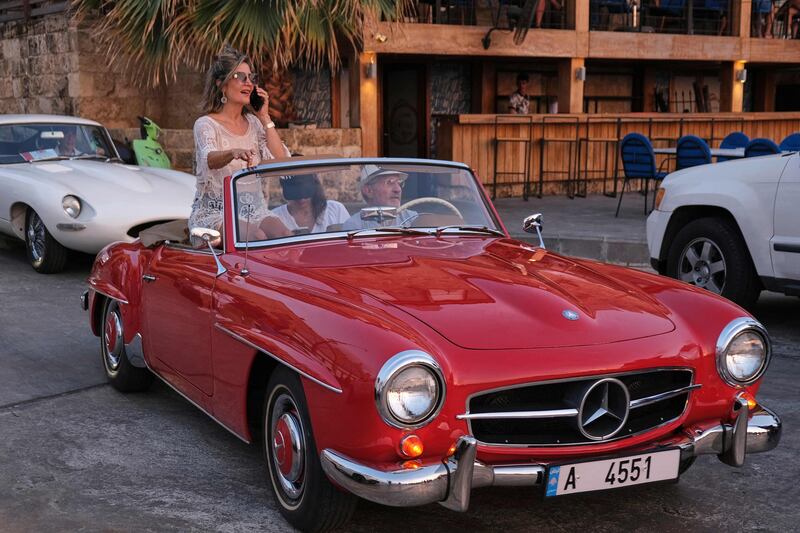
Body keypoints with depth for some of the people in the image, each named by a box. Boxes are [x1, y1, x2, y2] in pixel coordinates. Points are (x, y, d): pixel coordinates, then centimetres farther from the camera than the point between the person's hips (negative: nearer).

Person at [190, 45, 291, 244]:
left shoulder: (254, 123, 12)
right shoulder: (206, 124, -5)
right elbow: (209, 159, -28)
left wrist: (265, 118, 0)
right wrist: (233, 153, -51)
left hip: (254, 210, 5)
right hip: (215, 213, -5)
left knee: (284, 234, -25)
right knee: (257, 238, -32)